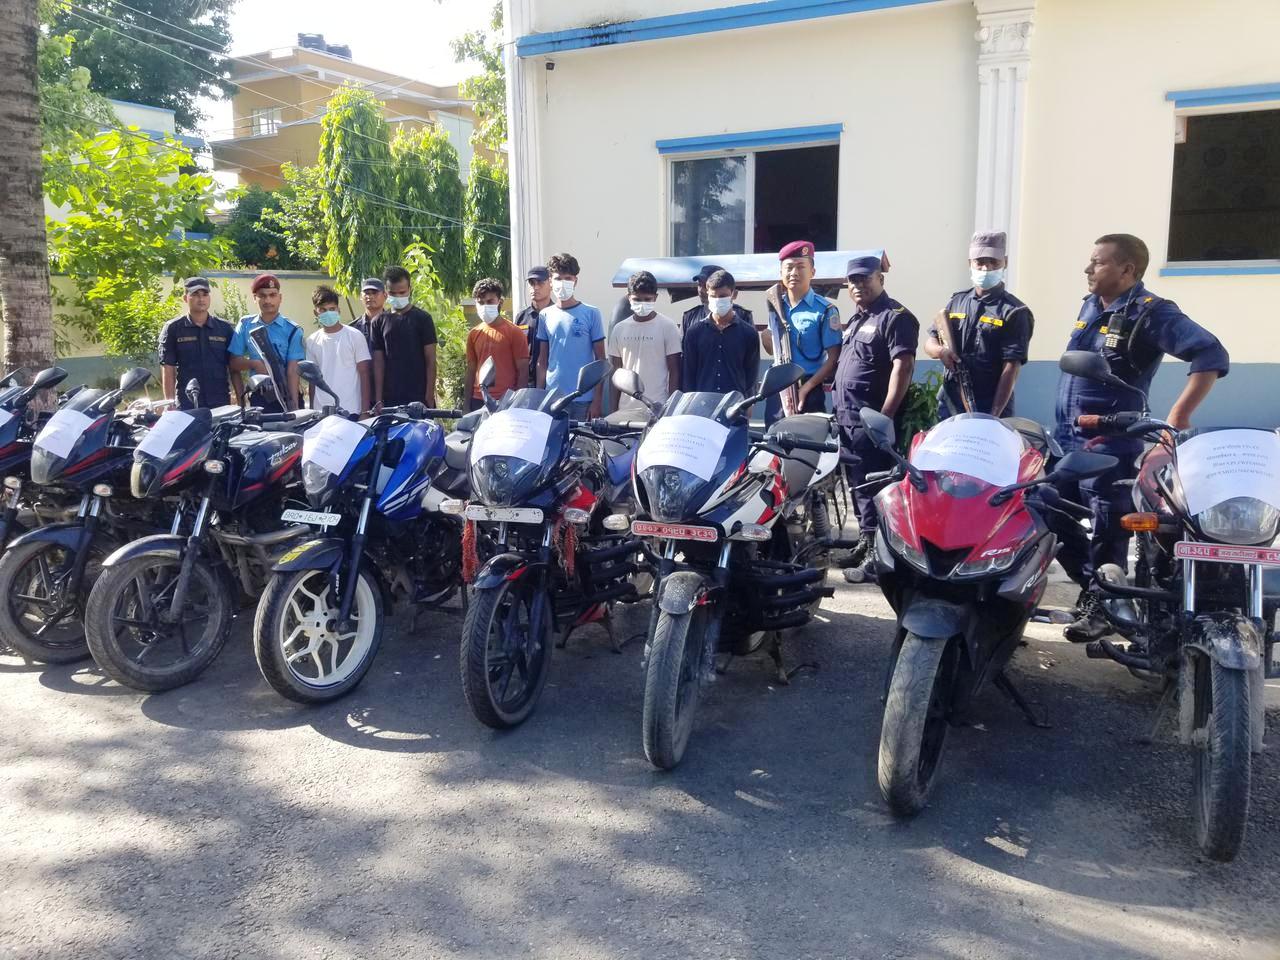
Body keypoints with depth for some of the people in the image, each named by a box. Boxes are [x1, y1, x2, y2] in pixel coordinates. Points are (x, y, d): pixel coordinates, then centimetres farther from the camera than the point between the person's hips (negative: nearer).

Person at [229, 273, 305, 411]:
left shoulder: (292, 330, -3)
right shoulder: (245, 325, 7)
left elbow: (292, 371, -9)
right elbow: (234, 361, 8)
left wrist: (294, 406, -18)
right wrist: (253, 363, -14)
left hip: (285, 398, -2)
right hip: (259, 399, 2)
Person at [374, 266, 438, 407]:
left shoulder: (422, 318, 2)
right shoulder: (379, 322, 10)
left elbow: (430, 360, -1)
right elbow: (378, 362, 8)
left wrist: (429, 396, -7)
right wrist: (378, 399, 2)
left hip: (419, 397, -2)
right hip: (390, 398, 3)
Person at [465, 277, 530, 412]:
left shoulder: (514, 333, -3)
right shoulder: (473, 335, 10)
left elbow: (523, 372, -5)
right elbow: (470, 372, 13)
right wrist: (467, 406, 9)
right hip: (478, 402, 4)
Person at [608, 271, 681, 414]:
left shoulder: (668, 326, 0)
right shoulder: (619, 329, 11)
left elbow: (674, 371, 0)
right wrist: (613, 411, 9)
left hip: (658, 409, -3)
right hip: (626, 410, 3)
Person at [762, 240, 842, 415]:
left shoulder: (825, 310, -7)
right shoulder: (776, 307, 9)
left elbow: (834, 357, -9)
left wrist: (806, 387, -17)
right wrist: (765, 336, -1)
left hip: (809, 392, -5)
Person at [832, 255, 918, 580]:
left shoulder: (895, 317, -9)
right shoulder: (856, 318, 20)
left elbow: (904, 366, -19)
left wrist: (885, 416, -25)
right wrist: (839, 407, 20)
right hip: (848, 418, 9)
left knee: (871, 489, -9)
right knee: (857, 485, 16)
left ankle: (876, 554, -6)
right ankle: (865, 541, 27)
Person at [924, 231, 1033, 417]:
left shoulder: (1014, 312, -4)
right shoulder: (956, 301, 11)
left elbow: (1011, 368, -10)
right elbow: (929, 343, 16)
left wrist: (995, 415, -19)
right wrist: (940, 351, -10)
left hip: (989, 409, -4)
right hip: (950, 403, 4)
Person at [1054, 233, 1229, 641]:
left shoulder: (1151, 312, -12)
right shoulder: (1090, 305, 12)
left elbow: (1211, 355, -21)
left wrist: (1179, 417, -28)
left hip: (1110, 443, -8)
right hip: (1064, 438, 8)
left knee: (1106, 532, -1)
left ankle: (1100, 606, 13)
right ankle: (1093, 588, 30)